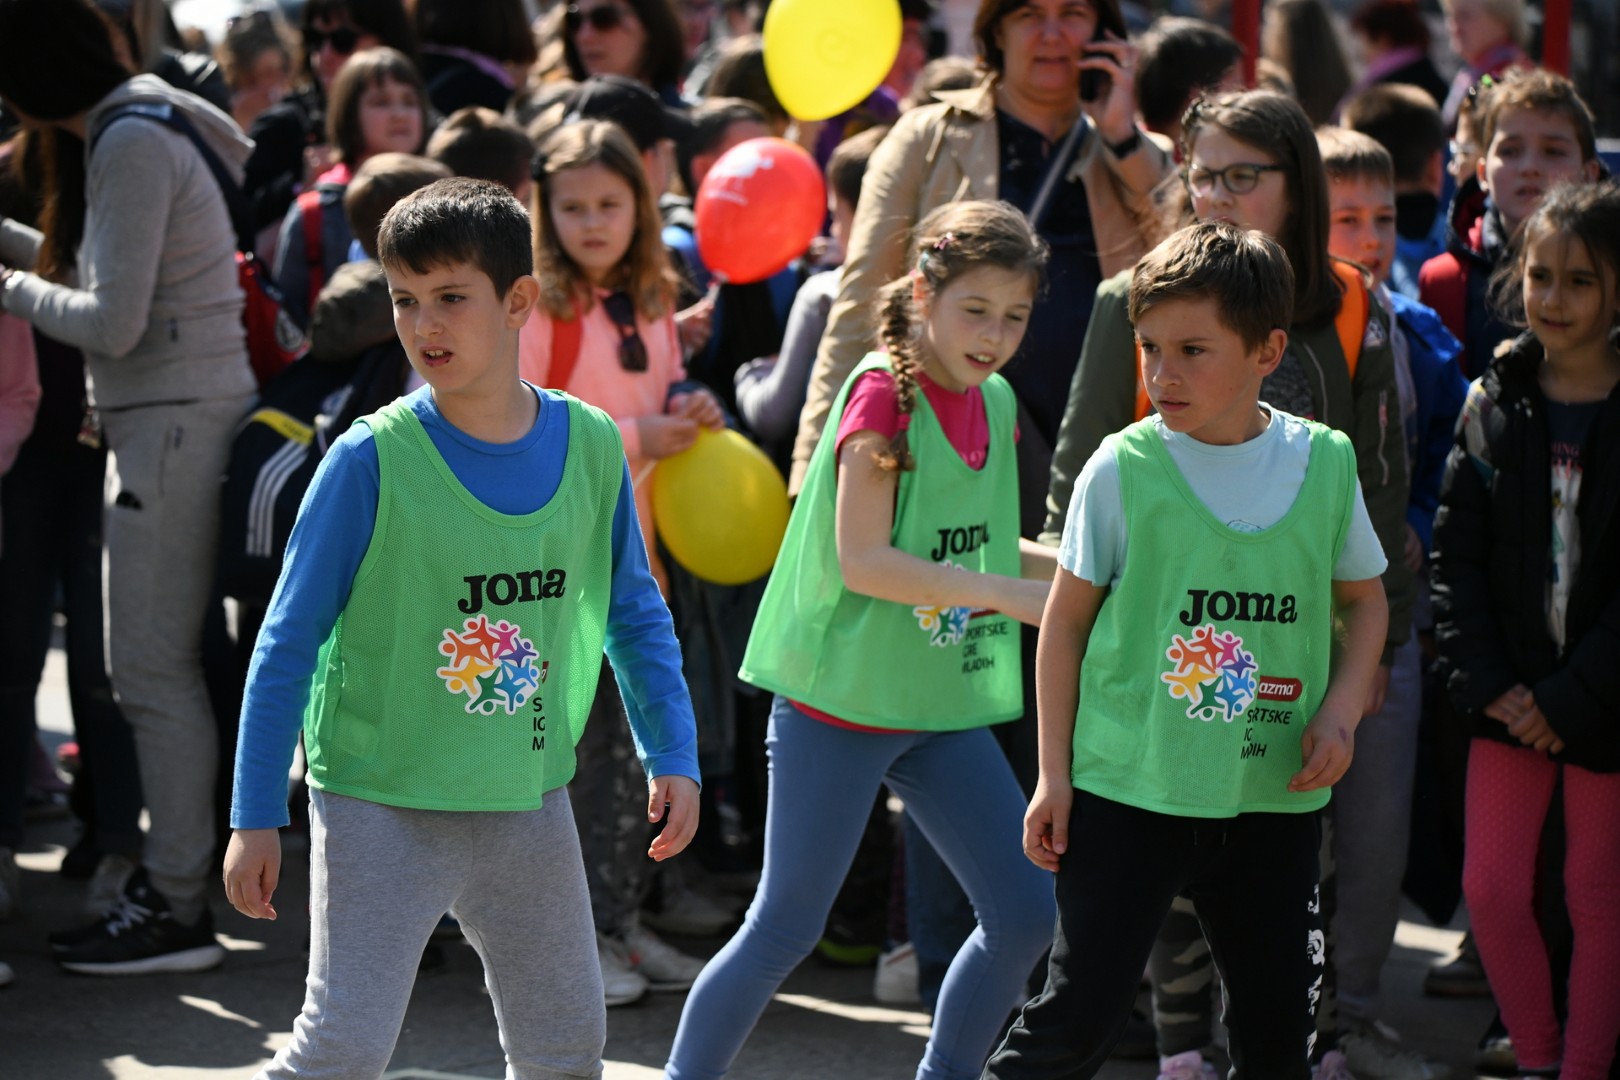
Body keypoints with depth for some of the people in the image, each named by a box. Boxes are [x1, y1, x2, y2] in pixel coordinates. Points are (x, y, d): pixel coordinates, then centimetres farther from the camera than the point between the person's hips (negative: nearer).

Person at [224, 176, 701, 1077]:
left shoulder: (592, 446, -2)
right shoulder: (373, 460, -13)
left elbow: (637, 619, 12)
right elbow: (288, 643, -8)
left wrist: (673, 757, 2)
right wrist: (256, 816, -9)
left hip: (529, 802, 5)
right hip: (383, 806, -4)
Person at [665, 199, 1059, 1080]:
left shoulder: (993, 400, 8)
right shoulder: (882, 391, -15)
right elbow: (863, 561, -21)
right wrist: (1009, 594, -24)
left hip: (946, 708, 7)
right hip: (842, 702, -7)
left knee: (1025, 913, 3)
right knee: (785, 929, -2)